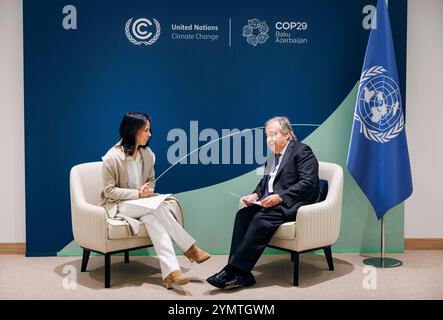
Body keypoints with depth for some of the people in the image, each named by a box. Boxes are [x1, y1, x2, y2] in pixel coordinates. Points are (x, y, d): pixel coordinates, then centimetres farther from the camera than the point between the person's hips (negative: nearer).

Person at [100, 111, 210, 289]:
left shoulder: (148, 154, 3)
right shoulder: (113, 157, -13)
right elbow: (109, 190, -11)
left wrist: (148, 191, -10)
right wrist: (138, 194, -23)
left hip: (142, 203, 4)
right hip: (117, 205, -4)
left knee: (153, 218, -32)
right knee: (158, 207, -31)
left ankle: (170, 272, -43)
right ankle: (190, 248, -21)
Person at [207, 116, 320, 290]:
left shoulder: (302, 151, -2)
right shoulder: (272, 157, 23)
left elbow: (308, 184, -14)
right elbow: (264, 183, 27)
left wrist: (280, 197, -23)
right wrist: (256, 195, 4)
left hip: (293, 204, -7)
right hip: (271, 203, 7)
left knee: (262, 218, -31)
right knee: (243, 214, -19)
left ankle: (233, 270, -31)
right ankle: (240, 274, -25)